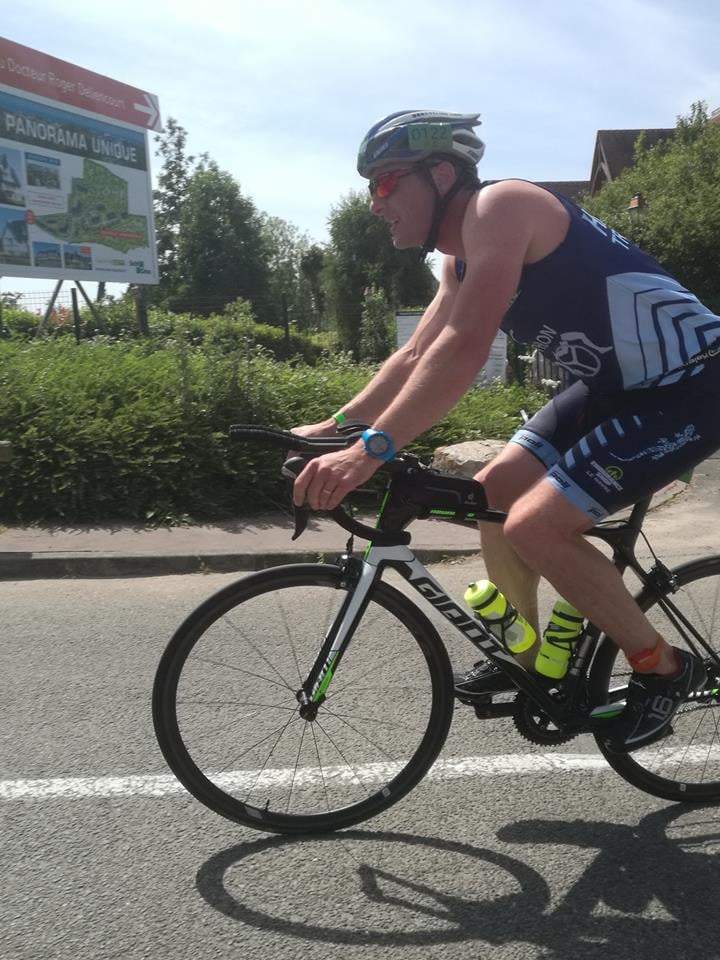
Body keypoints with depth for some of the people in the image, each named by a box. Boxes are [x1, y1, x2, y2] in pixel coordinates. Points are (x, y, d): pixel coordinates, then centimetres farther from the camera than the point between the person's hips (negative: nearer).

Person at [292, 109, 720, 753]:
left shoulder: (497, 206, -19)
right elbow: (416, 358, 14)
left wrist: (372, 449, -35)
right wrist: (336, 426, 7)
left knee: (535, 526, -18)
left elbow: (463, 349, -31)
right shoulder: (462, 262, 10)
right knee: (493, 495, 7)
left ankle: (664, 668, 4)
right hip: (619, 385, 10)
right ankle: (525, 660, 23)